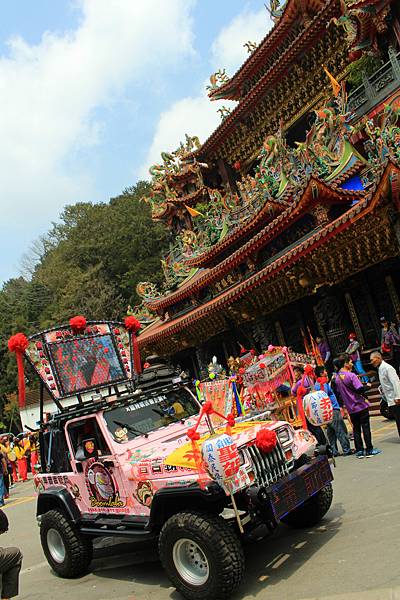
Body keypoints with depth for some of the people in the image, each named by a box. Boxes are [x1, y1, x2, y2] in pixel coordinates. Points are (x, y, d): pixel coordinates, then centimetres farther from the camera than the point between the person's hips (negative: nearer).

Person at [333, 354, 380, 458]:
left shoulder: (336, 378, 5)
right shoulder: (351, 375, -17)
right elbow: (360, 389, -22)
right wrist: (368, 386, -5)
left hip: (350, 408, 6)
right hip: (360, 406, -6)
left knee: (356, 429, 12)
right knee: (366, 428, 4)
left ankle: (359, 450, 14)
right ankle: (369, 449, 9)